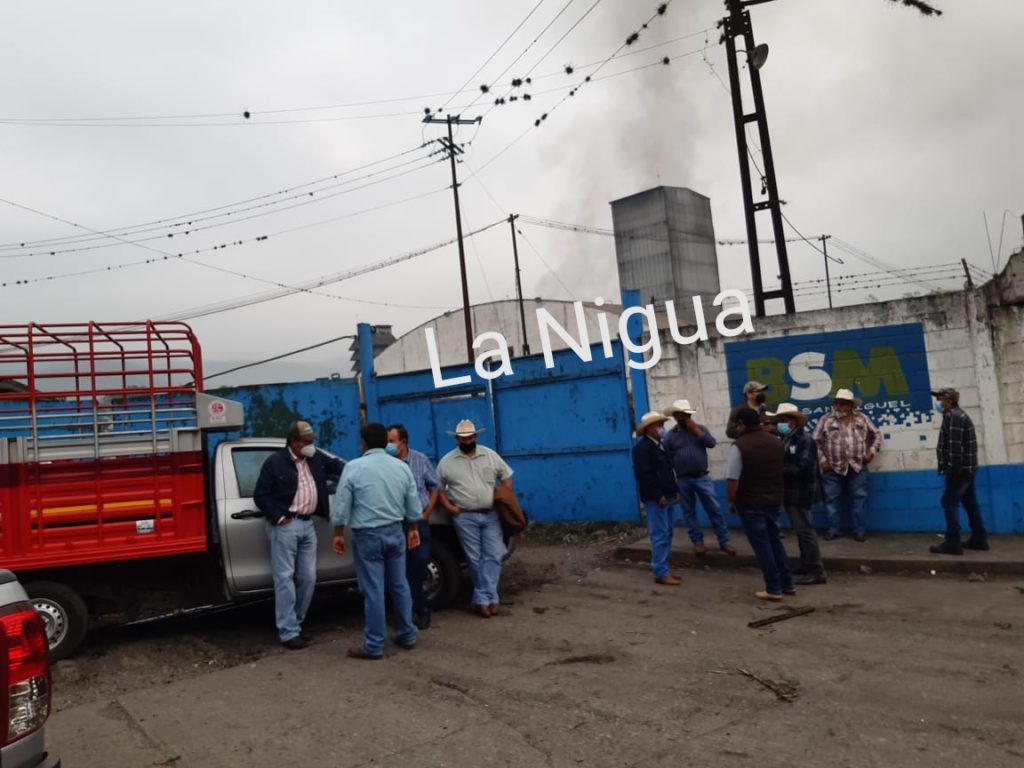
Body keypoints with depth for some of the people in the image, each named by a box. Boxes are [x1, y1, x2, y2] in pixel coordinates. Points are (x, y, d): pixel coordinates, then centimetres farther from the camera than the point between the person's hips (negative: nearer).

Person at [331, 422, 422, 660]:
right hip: (395, 532, 5)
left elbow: (342, 505, -8)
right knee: (399, 585, 15)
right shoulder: (402, 467, 4)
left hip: (367, 536, -4)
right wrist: (413, 529, 20)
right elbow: (413, 504, 9)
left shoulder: (354, 467, -9)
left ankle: (374, 645, 6)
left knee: (373, 590, -1)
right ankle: (407, 635, 23)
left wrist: (338, 534, 1)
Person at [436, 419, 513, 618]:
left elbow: (506, 476, 11)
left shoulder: (490, 455, 4)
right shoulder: (447, 461, 1)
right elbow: (438, 487, 6)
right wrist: (449, 507, -6)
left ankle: (482, 598, 1)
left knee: (493, 556, -3)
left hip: (491, 515, 2)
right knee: (475, 559, 2)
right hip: (464, 517, -1)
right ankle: (489, 597, 10)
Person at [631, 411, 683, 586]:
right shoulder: (641, 448, -12)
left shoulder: (660, 445, 18)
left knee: (667, 534, 11)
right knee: (660, 535, -9)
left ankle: (663, 569, 18)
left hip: (667, 497, 9)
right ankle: (661, 573, -5)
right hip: (655, 499, -9)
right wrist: (658, 496, -19)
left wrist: (675, 491, 15)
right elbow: (645, 475, -19)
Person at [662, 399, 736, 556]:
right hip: (683, 480, 0)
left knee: (714, 509, 0)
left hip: (702, 477, 1)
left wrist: (695, 429, -13)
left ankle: (724, 542, 6)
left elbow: (711, 443, -11)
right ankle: (697, 542, 18)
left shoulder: (700, 428, 5)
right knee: (689, 512, 7)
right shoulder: (669, 436, -1)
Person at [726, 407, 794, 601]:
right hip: (774, 500, 6)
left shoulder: (739, 446, -17)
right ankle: (787, 584, 24)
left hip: (750, 503, -6)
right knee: (774, 541, 20)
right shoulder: (776, 442, 5)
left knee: (762, 545, 2)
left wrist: (732, 501, -6)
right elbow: (782, 471, 16)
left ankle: (773, 589, 8)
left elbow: (733, 479, -19)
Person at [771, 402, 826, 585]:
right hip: (790, 493, 8)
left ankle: (817, 572, -1)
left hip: (800, 493, -8)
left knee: (805, 530, -6)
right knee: (800, 531, 16)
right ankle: (806, 566, 26)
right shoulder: (785, 440, 11)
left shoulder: (805, 441, -15)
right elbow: (783, 465, 8)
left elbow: (800, 468, -24)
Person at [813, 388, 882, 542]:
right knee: (832, 499, 4)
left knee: (859, 499, 3)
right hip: (833, 469, -1)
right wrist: (822, 460, -5)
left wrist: (871, 452, 3)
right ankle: (832, 530, 13)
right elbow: (815, 441, 1)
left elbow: (876, 435, 14)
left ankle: (859, 530, 12)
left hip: (858, 467, 1)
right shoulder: (826, 420, 0)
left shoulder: (862, 418, 6)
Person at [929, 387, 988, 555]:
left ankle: (952, 543, -9)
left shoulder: (953, 417, -14)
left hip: (959, 470, -11)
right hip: (967, 468, 11)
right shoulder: (959, 416, 19)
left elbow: (955, 444, -22)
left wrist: (952, 467, -23)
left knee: (950, 503, -9)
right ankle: (979, 539, 19)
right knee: (970, 503, 14)